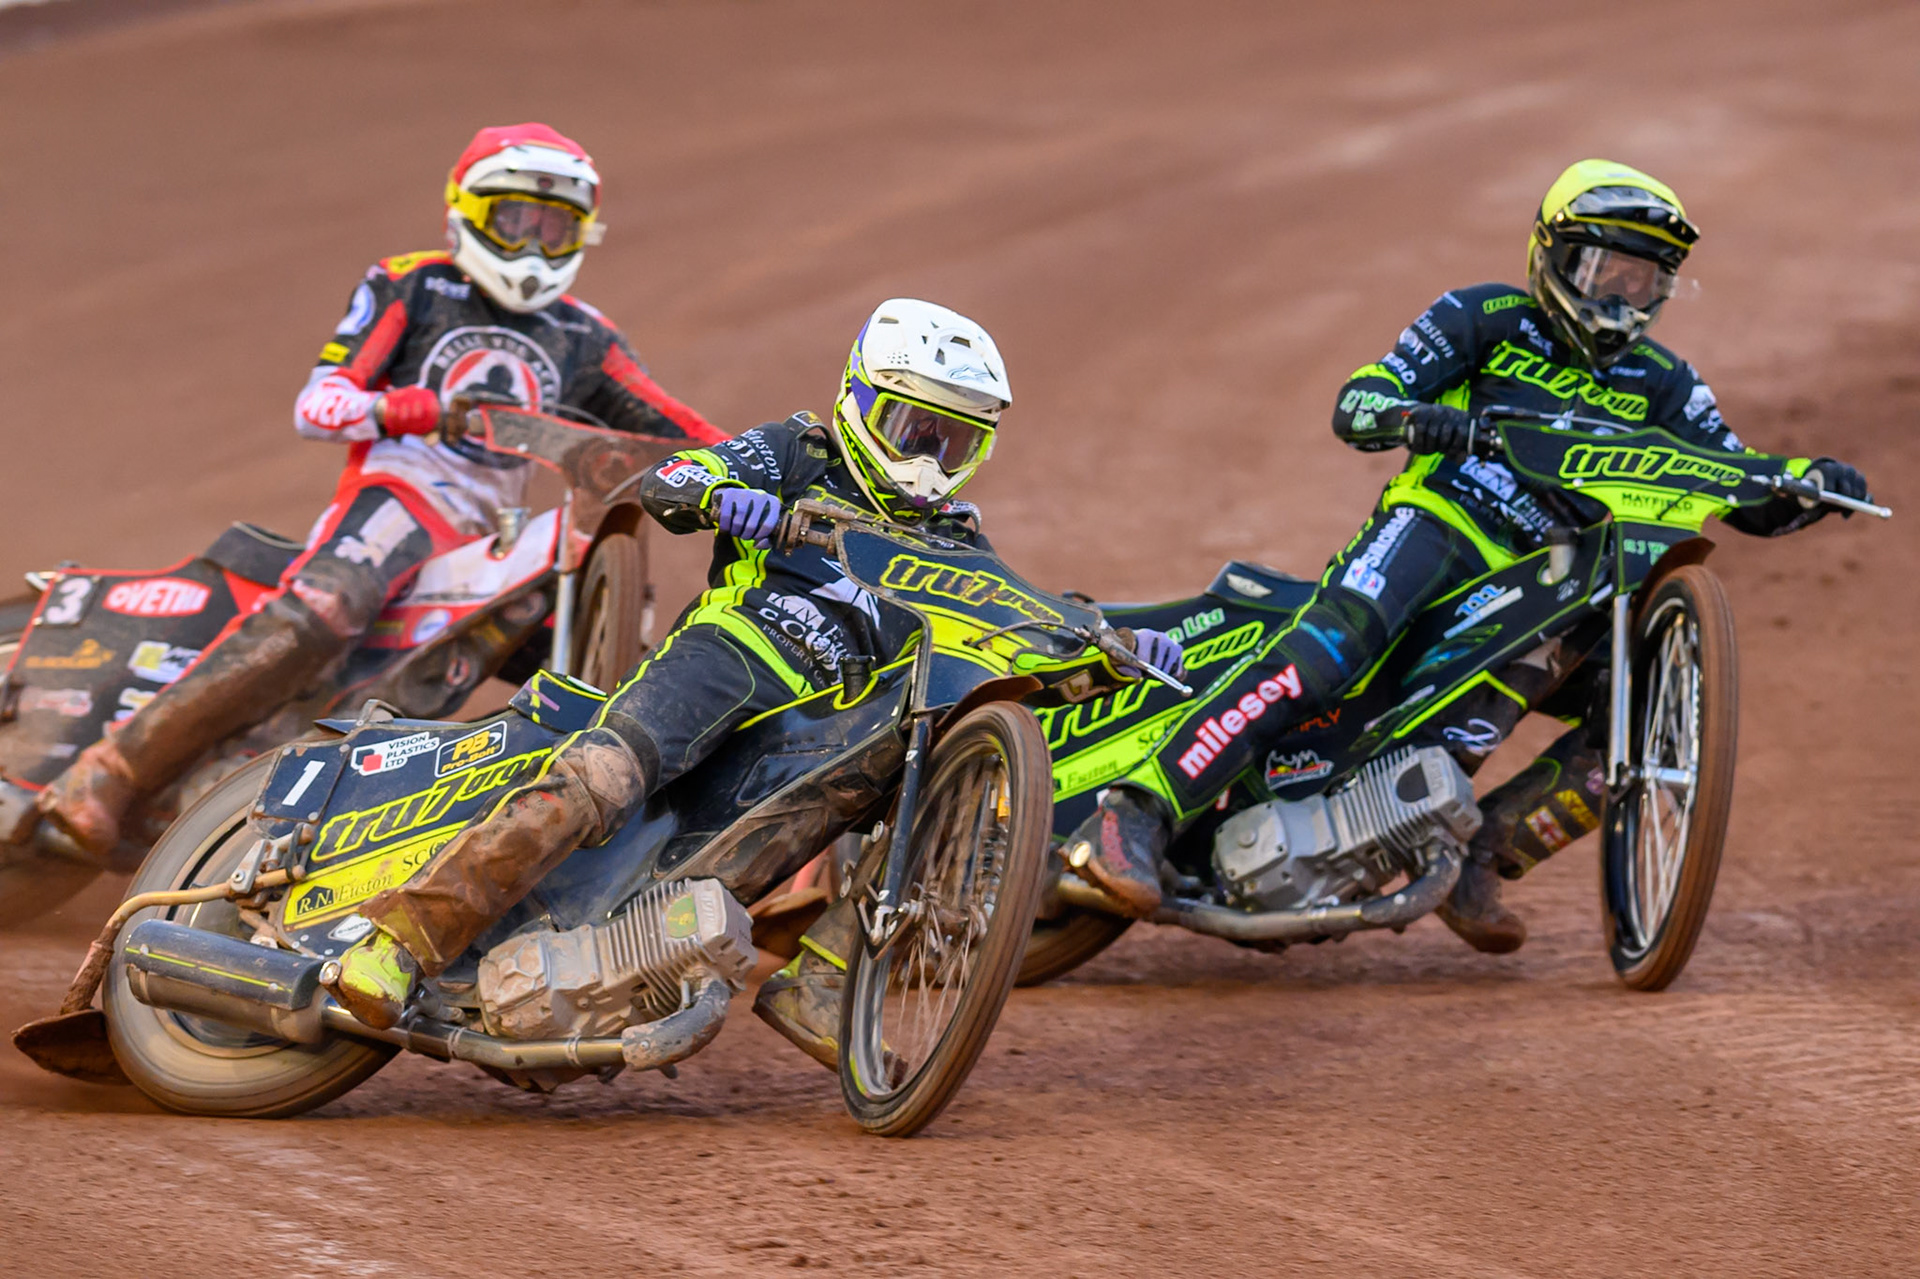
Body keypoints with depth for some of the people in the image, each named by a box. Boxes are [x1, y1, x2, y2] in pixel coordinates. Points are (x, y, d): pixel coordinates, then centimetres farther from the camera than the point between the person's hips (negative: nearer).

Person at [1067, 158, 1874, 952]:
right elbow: (1354, 405, 0)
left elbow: (1753, 503, 16)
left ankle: (1476, 858, -7)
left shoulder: (1660, 385, 19)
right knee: (1332, 647, -34)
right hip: (1437, 521, -5)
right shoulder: (1489, 319, 8)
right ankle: (1137, 815, -42)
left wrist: (1813, 486, -7)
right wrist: (1411, 416, -23)